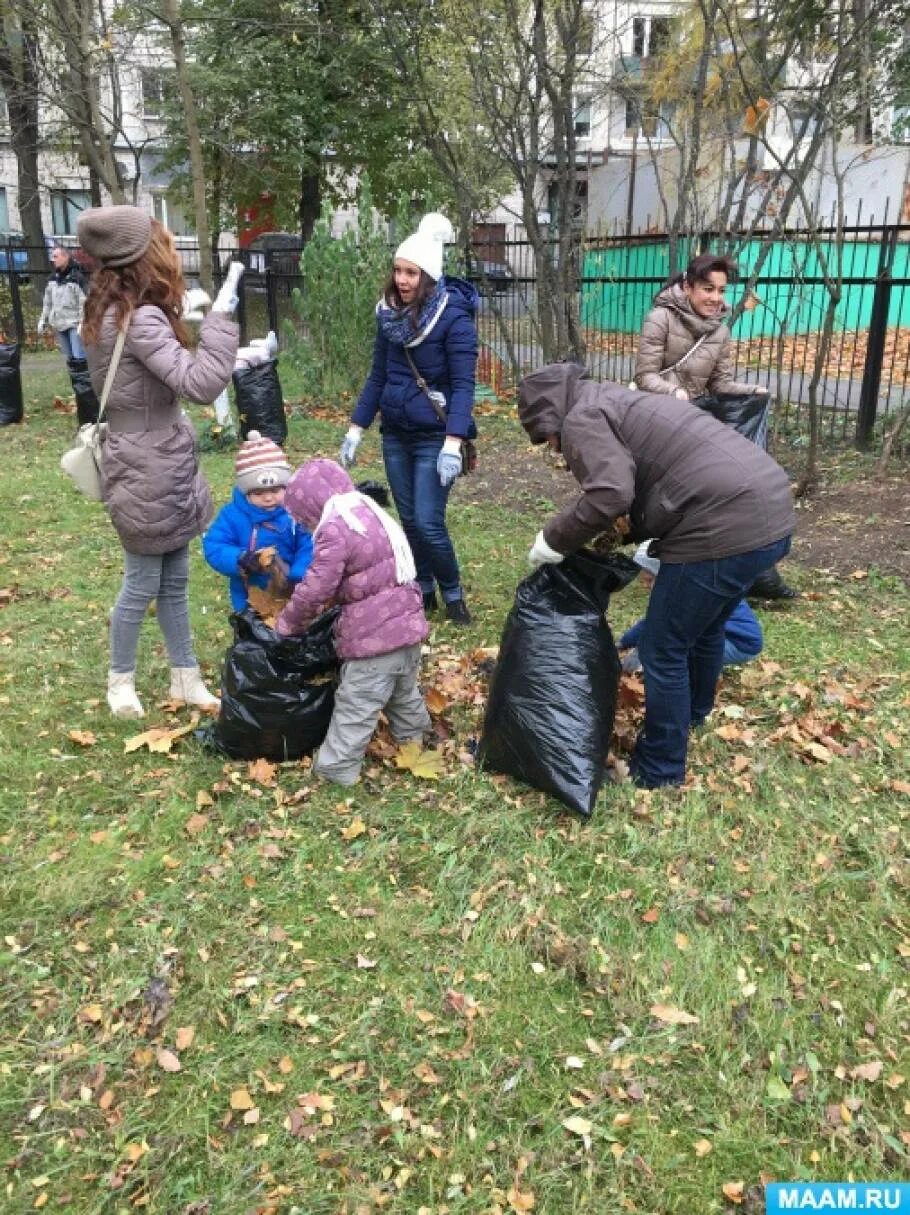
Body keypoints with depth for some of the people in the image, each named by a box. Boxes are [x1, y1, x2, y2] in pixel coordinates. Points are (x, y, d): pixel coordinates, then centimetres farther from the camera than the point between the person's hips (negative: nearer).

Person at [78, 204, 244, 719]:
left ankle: (186, 678, 29)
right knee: (143, 584, 7)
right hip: (147, 472, -10)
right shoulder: (141, 319, -23)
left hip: (161, 466, 10)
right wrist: (222, 314, -27)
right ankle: (121, 681, 26)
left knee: (174, 580, 16)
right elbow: (201, 382, -32)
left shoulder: (114, 312, 8)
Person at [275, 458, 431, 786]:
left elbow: (315, 589, -17)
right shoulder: (375, 516, 14)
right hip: (407, 623, 9)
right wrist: (330, 604, 20)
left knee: (356, 705, 3)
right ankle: (415, 740, 45)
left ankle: (338, 767, 14)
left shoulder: (335, 531, -16)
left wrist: (287, 623, -1)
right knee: (403, 692, 28)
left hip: (373, 635, -9)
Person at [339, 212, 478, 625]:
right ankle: (424, 591, 30)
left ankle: (453, 594, 16)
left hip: (434, 436, -6)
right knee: (408, 520, 12)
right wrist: (355, 429, 8)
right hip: (394, 434, 6)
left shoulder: (454, 316, -15)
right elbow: (378, 375, 10)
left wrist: (453, 443, -28)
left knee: (429, 523, -7)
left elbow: (463, 384, -18)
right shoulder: (390, 312, 3)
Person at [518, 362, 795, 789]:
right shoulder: (621, 403, 27)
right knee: (705, 627, 30)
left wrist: (552, 540, -6)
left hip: (725, 530, -10)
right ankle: (693, 715, 53)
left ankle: (659, 772, 19)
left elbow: (609, 495, -19)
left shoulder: (582, 419, -3)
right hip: (770, 514, 10)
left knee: (662, 651, 4)